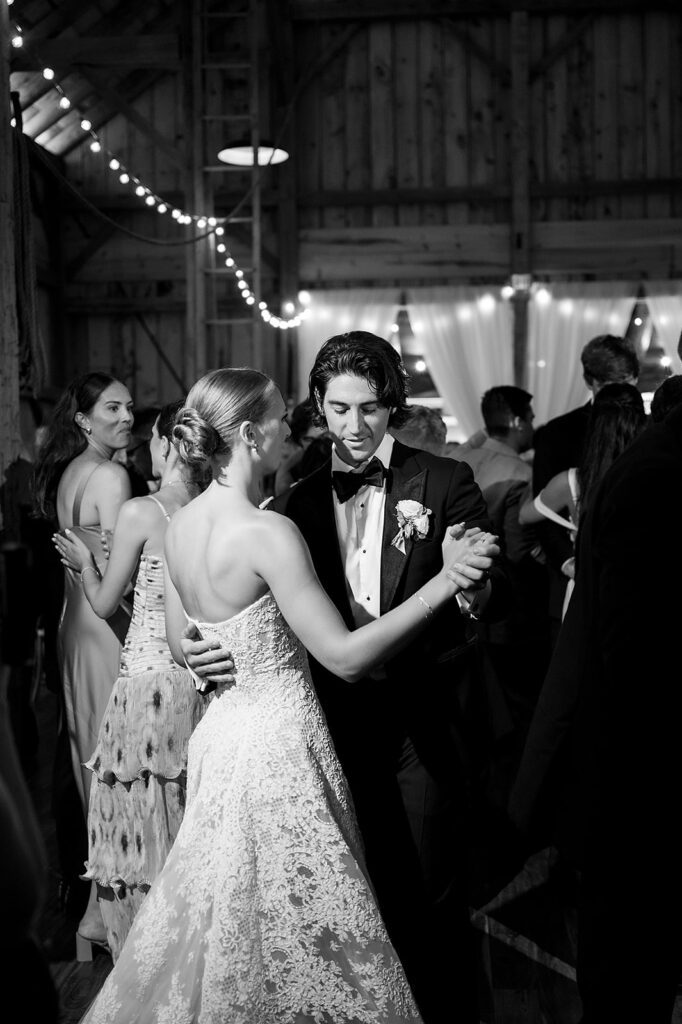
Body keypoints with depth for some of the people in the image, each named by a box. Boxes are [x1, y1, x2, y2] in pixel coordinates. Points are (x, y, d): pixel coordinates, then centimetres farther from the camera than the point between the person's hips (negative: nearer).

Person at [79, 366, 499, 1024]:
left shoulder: (179, 526, 2)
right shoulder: (268, 532, -21)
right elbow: (345, 657, -21)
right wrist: (445, 580, -21)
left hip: (221, 733, 8)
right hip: (279, 741, -8)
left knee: (230, 908, 22)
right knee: (298, 920, 7)